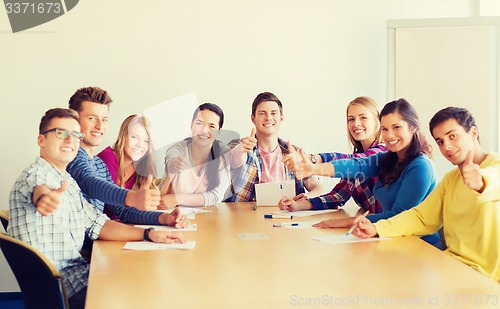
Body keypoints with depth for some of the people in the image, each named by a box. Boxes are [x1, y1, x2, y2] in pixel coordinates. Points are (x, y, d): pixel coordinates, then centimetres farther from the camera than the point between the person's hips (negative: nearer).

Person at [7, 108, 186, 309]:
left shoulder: (67, 181, 15)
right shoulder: (34, 176, -13)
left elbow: (96, 225, 12)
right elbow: (39, 189, -38)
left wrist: (149, 234, 0)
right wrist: (46, 196, -63)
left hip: (77, 274, 9)